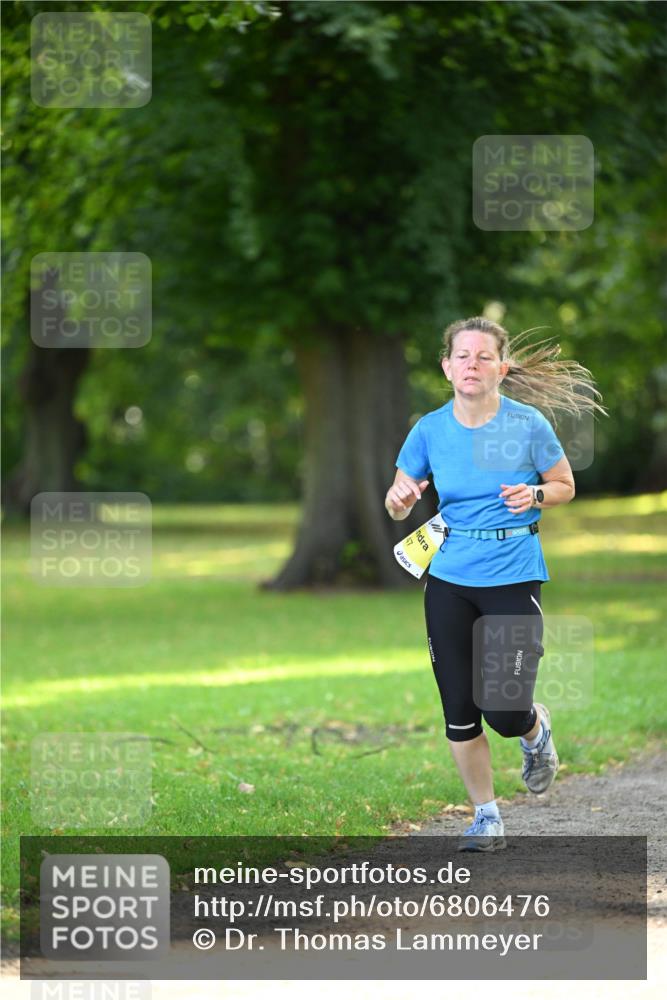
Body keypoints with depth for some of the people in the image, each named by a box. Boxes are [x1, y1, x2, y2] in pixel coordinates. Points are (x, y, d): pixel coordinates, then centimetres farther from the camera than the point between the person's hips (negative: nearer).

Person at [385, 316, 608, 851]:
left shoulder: (528, 424, -7)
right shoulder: (430, 430, 0)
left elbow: (566, 486, 6)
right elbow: (398, 506, 10)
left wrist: (535, 495, -14)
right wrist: (400, 499, -13)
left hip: (513, 576, -3)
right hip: (449, 579, 3)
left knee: (505, 710, -11)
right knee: (458, 709, 2)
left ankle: (536, 731, 27)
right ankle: (486, 816, 20)